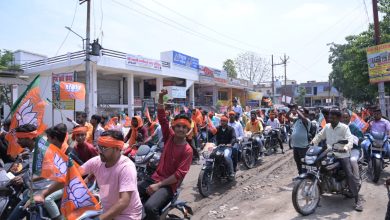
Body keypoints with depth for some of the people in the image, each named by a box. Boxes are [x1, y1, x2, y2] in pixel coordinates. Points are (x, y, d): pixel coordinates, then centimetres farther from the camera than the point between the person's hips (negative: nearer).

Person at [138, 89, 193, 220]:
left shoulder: (188, 150, -13)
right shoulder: (169, 137, 1)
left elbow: (179, 174, -17)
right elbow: (162, 118, -3)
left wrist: (158, 185, -19)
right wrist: (161, 98, -14)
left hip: (169, 185, -6)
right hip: (155, 178, 6)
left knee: (150, 207, -29)